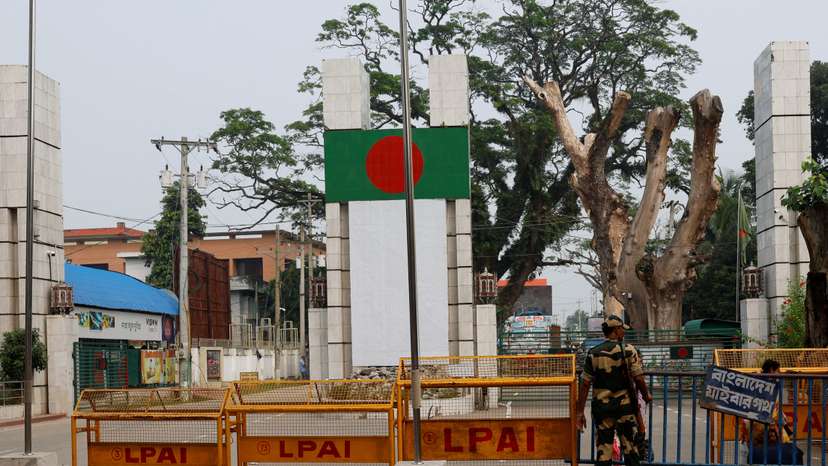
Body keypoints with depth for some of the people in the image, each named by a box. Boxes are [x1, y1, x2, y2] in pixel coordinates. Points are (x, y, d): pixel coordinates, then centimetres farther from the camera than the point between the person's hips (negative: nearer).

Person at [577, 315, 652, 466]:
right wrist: (646, 396, 12)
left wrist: (580, 412, 3)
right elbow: (638, 379, -8)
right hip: (625, 407, -2)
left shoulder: (593, 354, 1)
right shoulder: (628, 351, -5)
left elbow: (585, 385, -1)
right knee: (630, 448, 10)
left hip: (601, 408, 2)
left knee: (603, 453, 4)